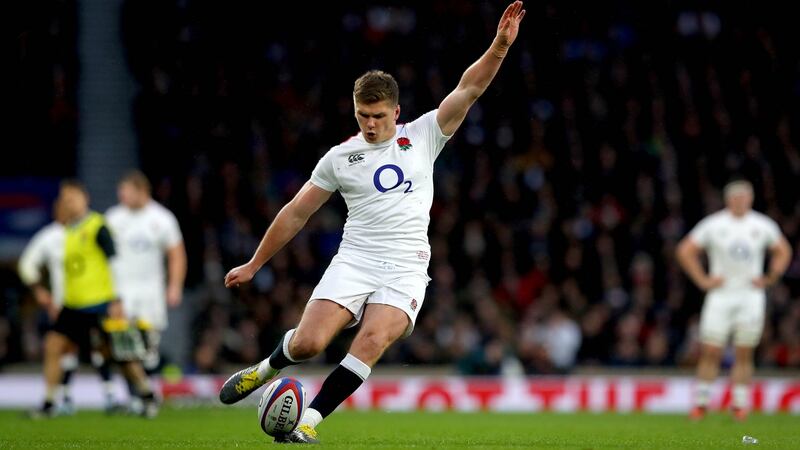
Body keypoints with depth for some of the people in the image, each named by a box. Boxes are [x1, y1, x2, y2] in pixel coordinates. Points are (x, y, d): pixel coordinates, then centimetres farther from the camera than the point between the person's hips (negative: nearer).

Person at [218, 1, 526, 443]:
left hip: (406, 270, 0)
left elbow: (468, 89, -1)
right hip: (353, 261, 1)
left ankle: (309, 420, -19)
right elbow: (296, 213, 15)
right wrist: (253, 265, 18)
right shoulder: (340, 157, 8)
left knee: (371, 341, -25)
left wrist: (499, 46, -17)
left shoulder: (423, 137, 7)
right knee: (308, 343, -17)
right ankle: (267, 368, 17)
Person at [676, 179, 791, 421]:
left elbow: (783, 251, 18)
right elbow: (685, 250, 6)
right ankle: (701, 402, 2)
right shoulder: (713, 225, -1)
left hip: (751, 295, 1)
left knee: (744, 354, 2)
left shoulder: (763, 226, 4)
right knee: (710, 351, -6)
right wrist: (702, 280, 0)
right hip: (721, 295, -1)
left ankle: (740, 404, 10)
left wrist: (769, 278, 7)